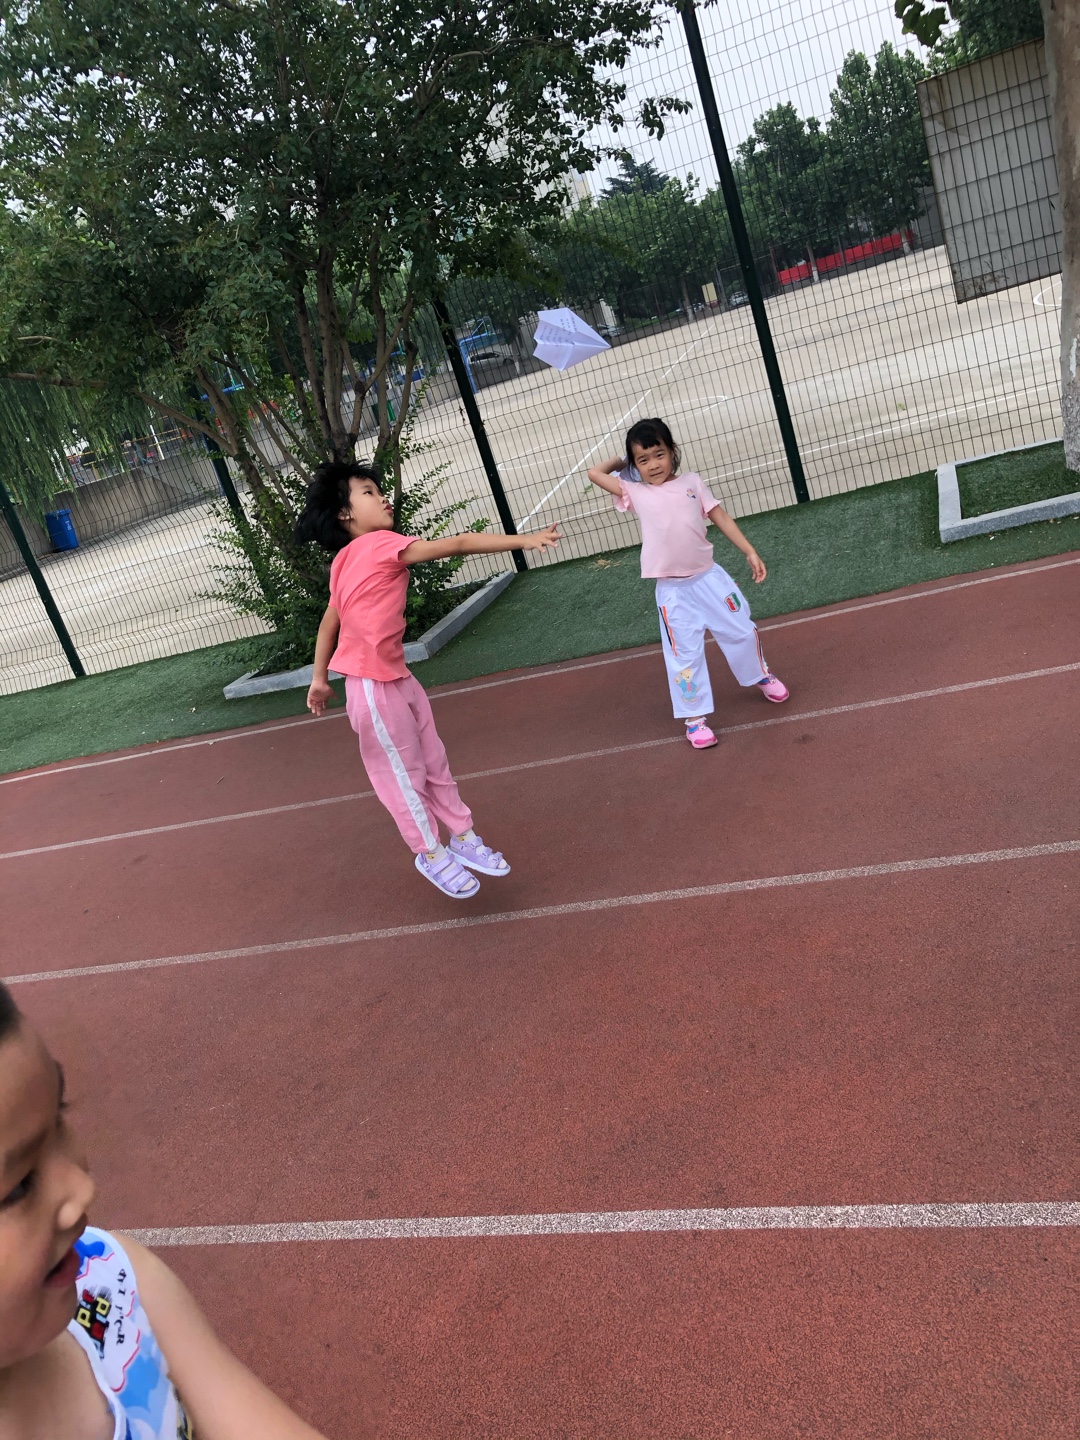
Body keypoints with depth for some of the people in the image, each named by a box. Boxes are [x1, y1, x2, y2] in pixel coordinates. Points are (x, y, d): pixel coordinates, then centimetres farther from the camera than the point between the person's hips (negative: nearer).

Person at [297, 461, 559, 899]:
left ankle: (463, 838, 28)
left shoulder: (346, 561, 10)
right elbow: (457, 545, -19)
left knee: (433, 763, 15)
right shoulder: (380, 544, -17)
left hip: (397, 678, 9)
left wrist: (320, 678, 22)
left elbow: (330, 620, 16)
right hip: (373, 687, -9)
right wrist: (523, 540, -17)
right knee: (404, 774, 7)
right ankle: (431, 854, 23)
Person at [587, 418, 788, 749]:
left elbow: (721, 518, 6)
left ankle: (761, 676, 42)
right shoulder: (635, 493, 1)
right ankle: (695, 719, 16)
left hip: (708, 577, 2)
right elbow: (594, 474, 3)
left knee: (742, 631, 13)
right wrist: (620, 461, 13)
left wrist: (750, 552, 3)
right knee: (684, 655, 2)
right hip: (672, 591, -1)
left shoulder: (691, 482, 4)